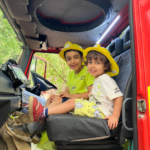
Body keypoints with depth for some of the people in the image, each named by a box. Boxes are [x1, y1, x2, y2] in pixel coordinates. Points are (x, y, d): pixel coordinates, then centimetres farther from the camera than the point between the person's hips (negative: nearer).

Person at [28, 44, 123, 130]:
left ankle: (43, 113, -16)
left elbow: (118, 97, -18)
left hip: (102, 111, -9)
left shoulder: (105, 79, -11)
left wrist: (115, 116, -26)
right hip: (95, 109, 9)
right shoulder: (97, 80, 18)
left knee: (72, 102, -18)